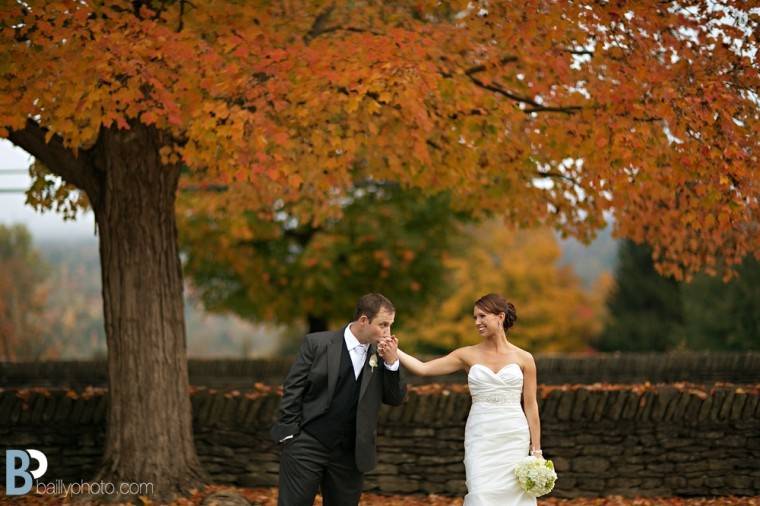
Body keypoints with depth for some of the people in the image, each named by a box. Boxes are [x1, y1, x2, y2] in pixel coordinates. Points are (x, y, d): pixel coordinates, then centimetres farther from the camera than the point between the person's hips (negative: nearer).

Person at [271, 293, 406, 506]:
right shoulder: (318, 343, -5)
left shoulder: (381, 355, 4)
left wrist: (392, 362, -10)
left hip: (349, 454, 4)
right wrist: (289, 433, -7)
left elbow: (396, 399, 4)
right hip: (306, 446, -3)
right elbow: (292, 388, -2)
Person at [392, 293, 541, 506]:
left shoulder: (523, 358, 3)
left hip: (514, 439, 0)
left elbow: (530, 405, 5)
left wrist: (536, 450, 3)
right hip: (480, 438, 0)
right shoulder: (468, 355, 5)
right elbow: (422, 368, -1)